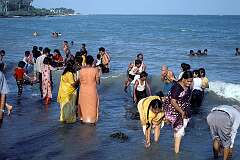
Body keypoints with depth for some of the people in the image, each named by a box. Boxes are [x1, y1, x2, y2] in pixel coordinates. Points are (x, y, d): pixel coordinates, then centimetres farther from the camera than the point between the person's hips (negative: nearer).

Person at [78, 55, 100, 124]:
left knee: (83, 105, 18)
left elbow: (80, 81, -1)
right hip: (92, 90, -1)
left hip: (83, 90, 1)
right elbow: (98, 82, -7)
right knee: (92, 105, 13)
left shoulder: (81, 70, -8)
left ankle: (83, 119, 28)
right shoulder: (95, 70, -12)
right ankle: (92, 120, 20)